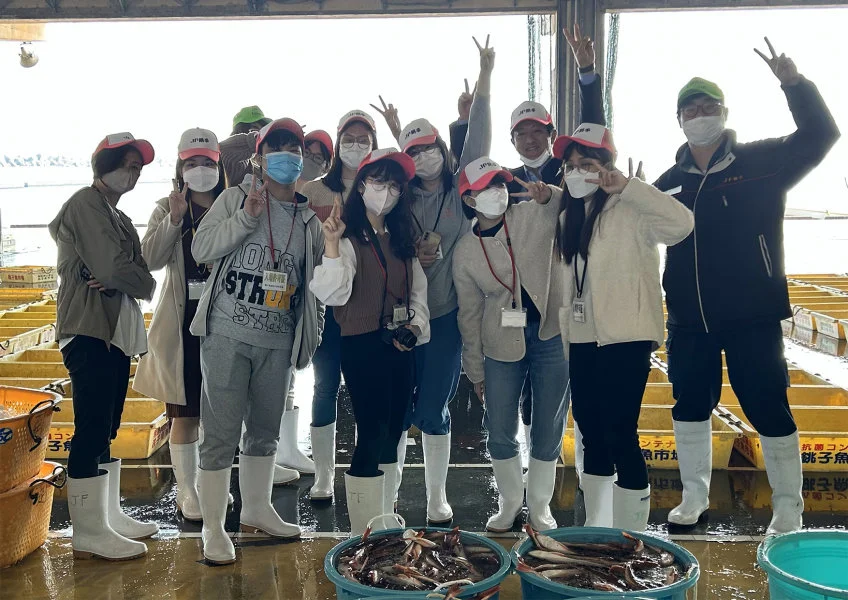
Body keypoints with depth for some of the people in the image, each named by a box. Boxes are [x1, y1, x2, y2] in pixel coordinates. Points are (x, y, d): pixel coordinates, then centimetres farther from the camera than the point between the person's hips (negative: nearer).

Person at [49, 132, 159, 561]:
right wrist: (142, 282, 2)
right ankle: (88, 534, -2)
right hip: (90, 331, -9)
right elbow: (114, 268, -17)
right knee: (92, 430, -7)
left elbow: (139, 275, 11)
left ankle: (108, 517, 20)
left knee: (105, 431, 12)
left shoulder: (116, 216, 22)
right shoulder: (87, 204, -7)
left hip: (117, 332, 9)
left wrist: (125, 280, -11)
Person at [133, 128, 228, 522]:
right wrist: (174, 219, -17)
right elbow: (150, 259, -7)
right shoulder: (167, 209, 5)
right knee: (185, 413, 4)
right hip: (184, 322, -1)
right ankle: (187, 492, 18)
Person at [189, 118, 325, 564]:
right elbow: (201, 249, -10)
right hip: (228, 335, -4)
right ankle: (213, 528, 12)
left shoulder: (309, 218, 9)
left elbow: (317, 280, 15)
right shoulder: (235, 198, 0)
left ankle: (256, 510, 34)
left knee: (266, 430, 16)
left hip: (278, 342, 4)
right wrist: (246, 216, -18)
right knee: (221, 433, -2)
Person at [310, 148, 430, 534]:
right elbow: (331, 294, -22)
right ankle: (363, 532, 3)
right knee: (372, 434, -8)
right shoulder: (348, 237, -8)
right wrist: (332, 244, -32)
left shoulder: (401, 239, 15)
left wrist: (415, 325, 3)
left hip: (401, 346, 7)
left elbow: (418, 289, 19)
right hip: (362, 344, -7)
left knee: (392, 434, 13)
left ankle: (385, 521, 26)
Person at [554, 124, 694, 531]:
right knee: (592, 436, 13)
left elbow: (682, 223, -26)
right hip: (582, 341, 8)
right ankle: (594, 529, 25)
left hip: (625, 340, -8)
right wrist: (565, 342, 14)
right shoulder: (569, 218, 16)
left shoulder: (630, 211, -7)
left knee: (620, 437, -8)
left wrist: (626, 186, -27)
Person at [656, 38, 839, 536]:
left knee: (770, 413, 1)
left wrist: (795, 83, -24)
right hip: (689, 322, 4)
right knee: (690, 408, 13)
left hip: (752, 319, -4)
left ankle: (788, 513, 17)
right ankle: (695, 497, 31)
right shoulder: (671, 182, 8)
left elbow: (821, 135, -12)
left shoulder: (761, 162, -2)